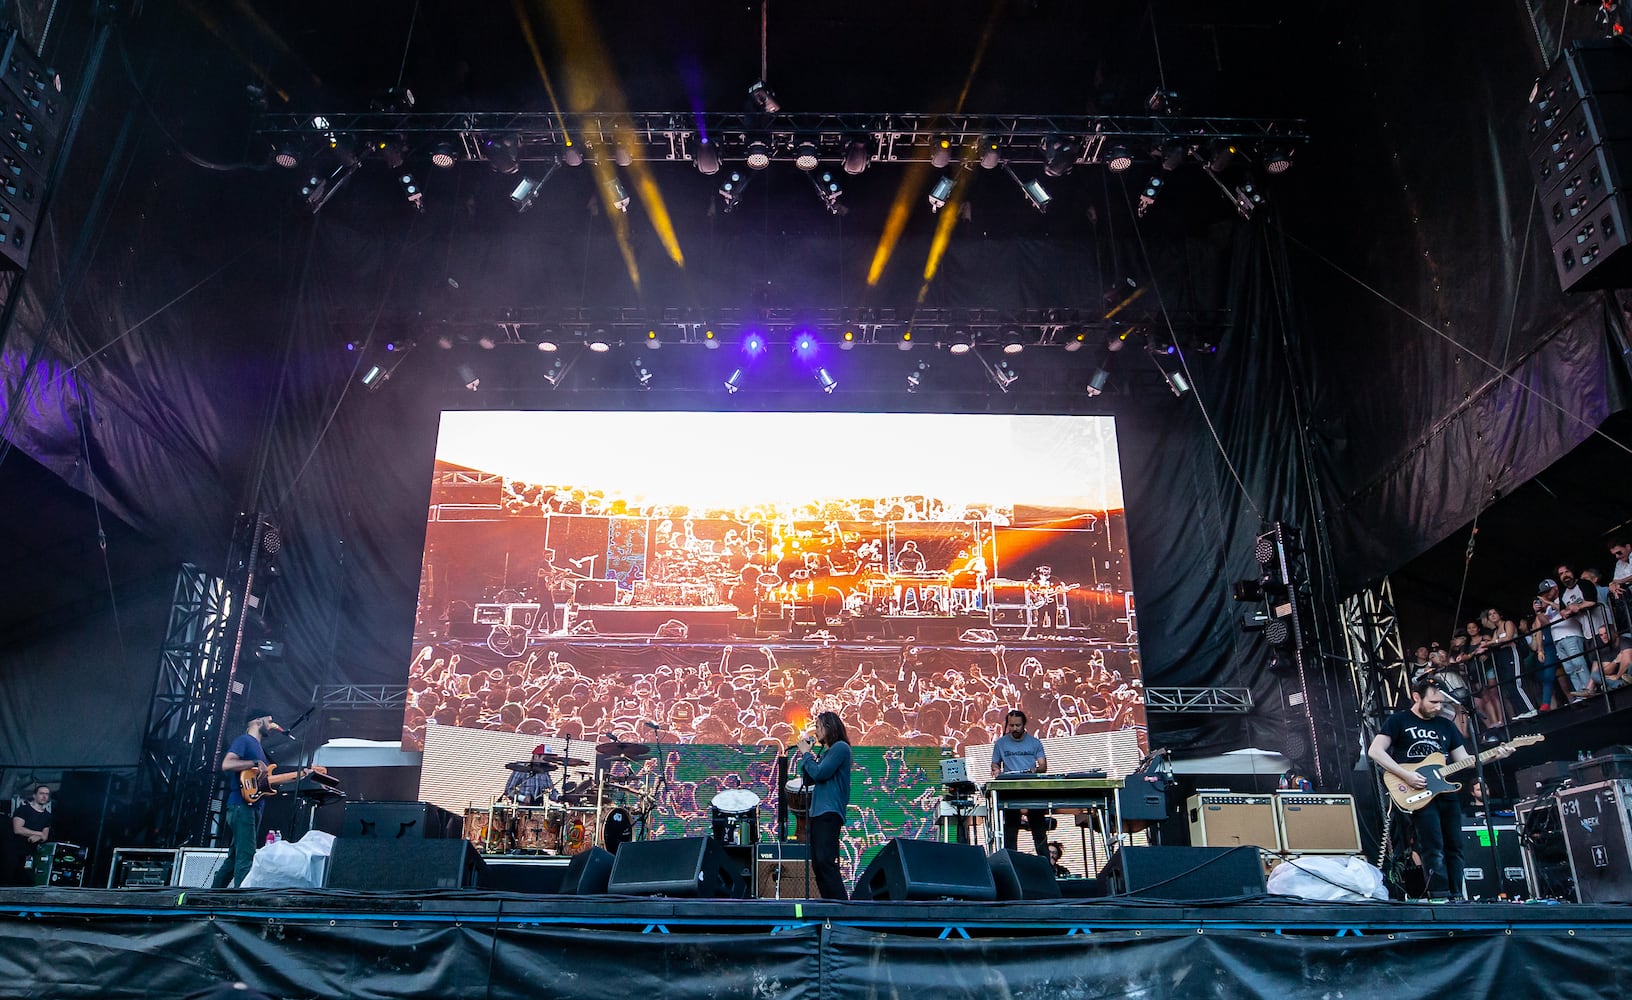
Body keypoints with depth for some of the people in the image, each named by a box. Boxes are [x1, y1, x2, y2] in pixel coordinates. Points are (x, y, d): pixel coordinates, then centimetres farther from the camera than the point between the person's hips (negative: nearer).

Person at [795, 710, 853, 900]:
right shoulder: (826, 752, 21)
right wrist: (805, 754, 12)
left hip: (830, 812, -10)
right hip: (818, 813, 10)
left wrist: (806, 753, -2)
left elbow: (819, 773, -16)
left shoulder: (840, 747, -7)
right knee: (817, 863, 8)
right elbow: (808, 780, 19)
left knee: (825, 860, -18)